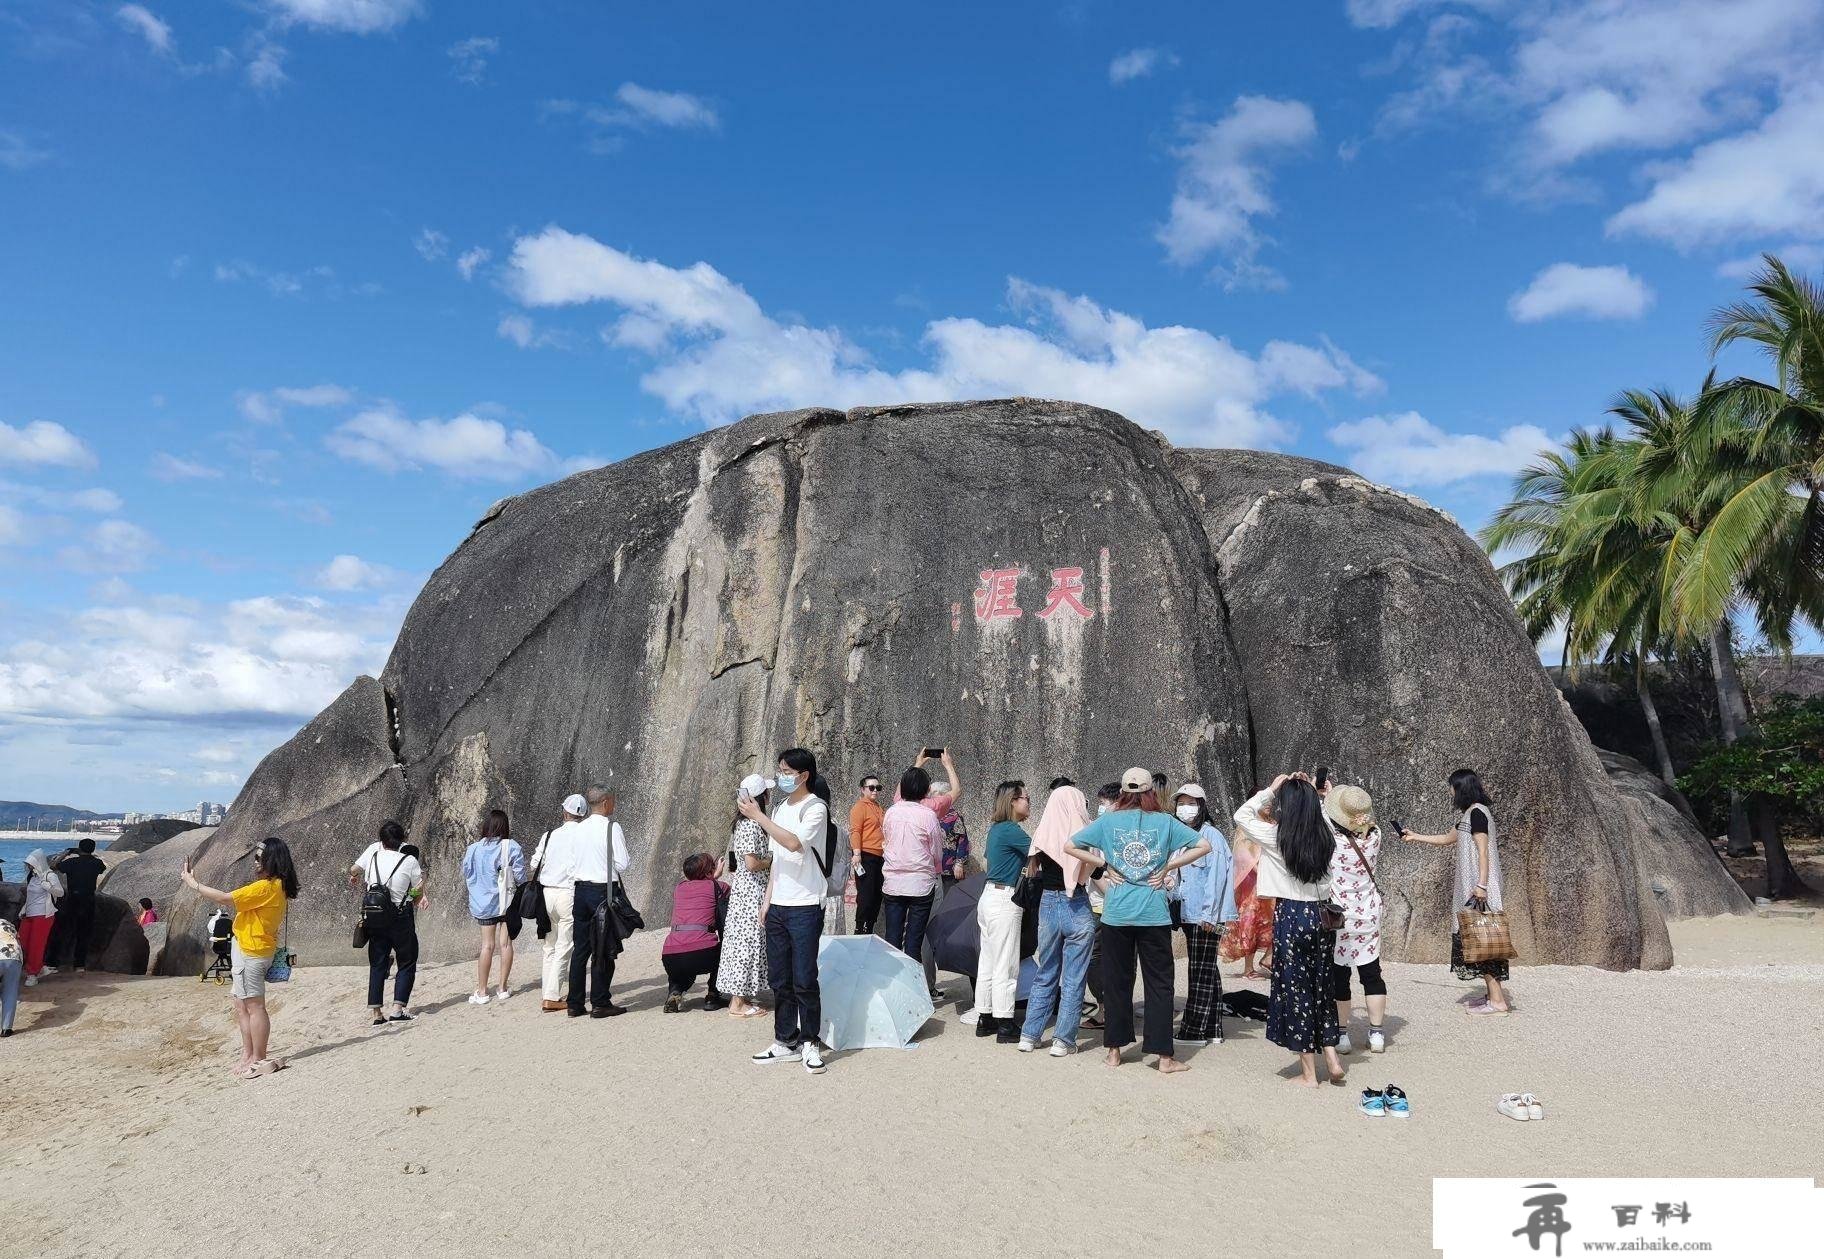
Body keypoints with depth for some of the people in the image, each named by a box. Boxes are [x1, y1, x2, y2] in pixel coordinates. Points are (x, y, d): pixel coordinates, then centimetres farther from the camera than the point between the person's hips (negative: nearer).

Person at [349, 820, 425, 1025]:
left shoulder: (373, 851, -2)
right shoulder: (410, 861, -11)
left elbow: (353, 870, 15)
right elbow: (419, 894, -4)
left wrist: (354, 878, 38)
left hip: (374, 918, 4)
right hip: (401, 918, -4)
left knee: (377, 965, 12)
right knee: (407, 964, 7)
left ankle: (377, 1013, 9)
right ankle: (397, 1009, -4)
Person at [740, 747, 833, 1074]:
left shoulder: (815, 807, -10)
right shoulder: (780, 807, 14)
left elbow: (794, 843, -27)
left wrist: (759, 817, -20)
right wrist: (767, 900, 15)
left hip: (805, 906, -7)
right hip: (778, 906, 8)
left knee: (804, 979, -3)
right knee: (779, 980, 11)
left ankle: (810, 1043, 9)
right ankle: (786, 1041, 21)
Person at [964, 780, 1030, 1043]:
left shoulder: (996, 829, 12)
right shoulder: (1012, 831, -16)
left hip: (989, 897, 9)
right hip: (1004, 902, -9)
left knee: (987, 962, 13)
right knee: (1006, 966, -3)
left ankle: (985, 1018, 20)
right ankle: (1005, 1026, 2)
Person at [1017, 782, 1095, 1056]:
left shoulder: (1042, 833, -1)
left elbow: (1033, 870, 6)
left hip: (1048, 905, 3)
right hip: (1077, 908, -3)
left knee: (1045, 975, 17)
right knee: (1073, 979, 7)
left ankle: (1029, 1035, 19)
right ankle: (1063, 1040, 8)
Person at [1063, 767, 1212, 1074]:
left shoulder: (1108, 821, 0)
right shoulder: (1164, 822, 0)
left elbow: (1071, 846, -1)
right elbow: (1203, 845, -1)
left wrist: (1104, 864, 3)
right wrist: (1168, 867, 0)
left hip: (1116, 913, 1)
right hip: (1154, 914, -1)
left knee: (1116, 981, 11)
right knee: (1159, 983, 5)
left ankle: (1115, 1050, 18)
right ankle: (1164, 1056, 7)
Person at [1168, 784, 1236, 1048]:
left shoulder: (1211, 836, -10)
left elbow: (1216, 876, -15)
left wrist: (1209, 914, -17)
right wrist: (1174, 903, 14)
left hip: (1206, 916, -8)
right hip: (1189, 914, 8)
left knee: (1202, 972, -4)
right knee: (1208, 972, 12)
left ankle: (1194, 1031, 0)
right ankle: (1211, 1030, 17)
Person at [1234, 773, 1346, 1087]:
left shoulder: (1277, 838, -14)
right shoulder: (1325, 838, -1)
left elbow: (1241, 816, 2)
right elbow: (1321, 815, 24)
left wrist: (1270, 789, 1)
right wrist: (1309, 793, 12)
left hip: (1291, 916, -5)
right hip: (1321, 915, 5)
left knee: (1295, 991, 5)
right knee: (1321, 987, 19)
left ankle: (1309, 1073, 12)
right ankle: (1332, 1058, 18)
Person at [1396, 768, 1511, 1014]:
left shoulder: (1477, 812, -11)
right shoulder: (1469, 814, 18)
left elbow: (1483, 850, -18)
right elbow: (1447, 838, 32)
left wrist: (1481, 884, -23)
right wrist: (1416, 837, 39)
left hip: (1478, 886, -9)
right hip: (1471, 885, 9)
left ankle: (1497, 1001, -7)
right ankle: (1495, 991, 14)